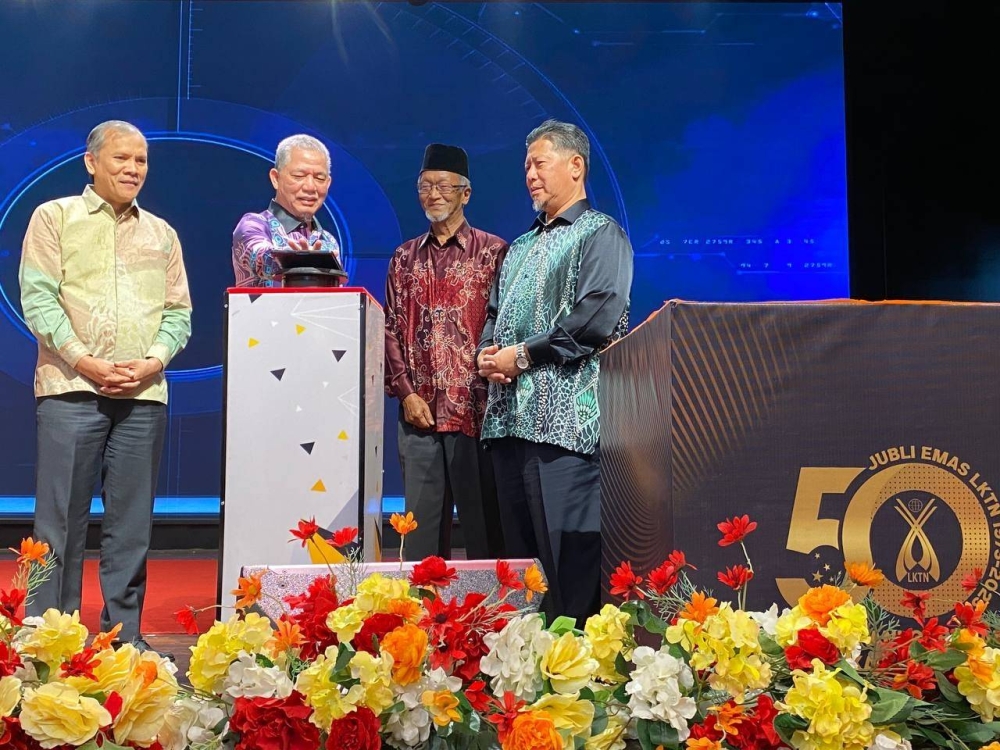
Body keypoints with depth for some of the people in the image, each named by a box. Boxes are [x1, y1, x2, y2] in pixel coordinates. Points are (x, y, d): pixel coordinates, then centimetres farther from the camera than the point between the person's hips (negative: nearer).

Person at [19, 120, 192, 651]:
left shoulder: (162, 234, 17)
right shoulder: (54, 217, 7)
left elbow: (178, 312, 13)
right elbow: (37, 298, -2)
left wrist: (153, 361, -6)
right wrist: (84, 361, -12)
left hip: (144, 394, 3)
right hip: (71, 389, -3)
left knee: (132, 524, 6)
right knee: (61, 519, -2)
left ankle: (124, 633, 14)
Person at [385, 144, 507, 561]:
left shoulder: (494, 252, 3)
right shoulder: (405, 258, 14)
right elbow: (391, 329, 11)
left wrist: (488, 396, -9)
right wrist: (406, 392, -1)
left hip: (475, 410, -3)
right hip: (419, 411, 4)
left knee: (481, 518, 0)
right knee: (421, 520, 7)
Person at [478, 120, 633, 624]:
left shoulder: (600, 234, 0)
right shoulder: (520, 248, 25)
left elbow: (597, 318, -14)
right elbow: (494, 314, 28)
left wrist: (523, 355, -10)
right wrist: (488, 354, 4)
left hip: (564, 417, -8)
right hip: (508, 415, 8)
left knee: (567, 554, -9)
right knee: (520, 549, 10)